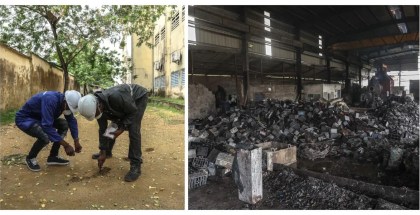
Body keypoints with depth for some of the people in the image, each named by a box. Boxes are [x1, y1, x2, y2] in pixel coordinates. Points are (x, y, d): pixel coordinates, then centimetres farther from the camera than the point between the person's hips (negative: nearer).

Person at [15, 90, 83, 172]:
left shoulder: (65, 102, -10)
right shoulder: (50, 100, -35)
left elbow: (72, 120, -1)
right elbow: (47, 126, -39)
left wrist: (76, 141, -6)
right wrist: (66, 145, -36)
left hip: (39, 118, 8)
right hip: (24, 118, -8)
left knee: (64, 124, -5)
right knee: (45, 136, -32)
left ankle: (53, 157, 4)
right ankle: (30, 158, -1)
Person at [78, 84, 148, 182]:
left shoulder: (115, 97, -41)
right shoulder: (96, 106, -15)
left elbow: (133, 111, -26)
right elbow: (103, 129, -5)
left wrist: (122, 128, -27)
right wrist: (103, 152, -2)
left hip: (139, 97, -7)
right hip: (126, 101, 7)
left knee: (133, 130, -19)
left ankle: (136, 166, -14)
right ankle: (108, 152, 34)